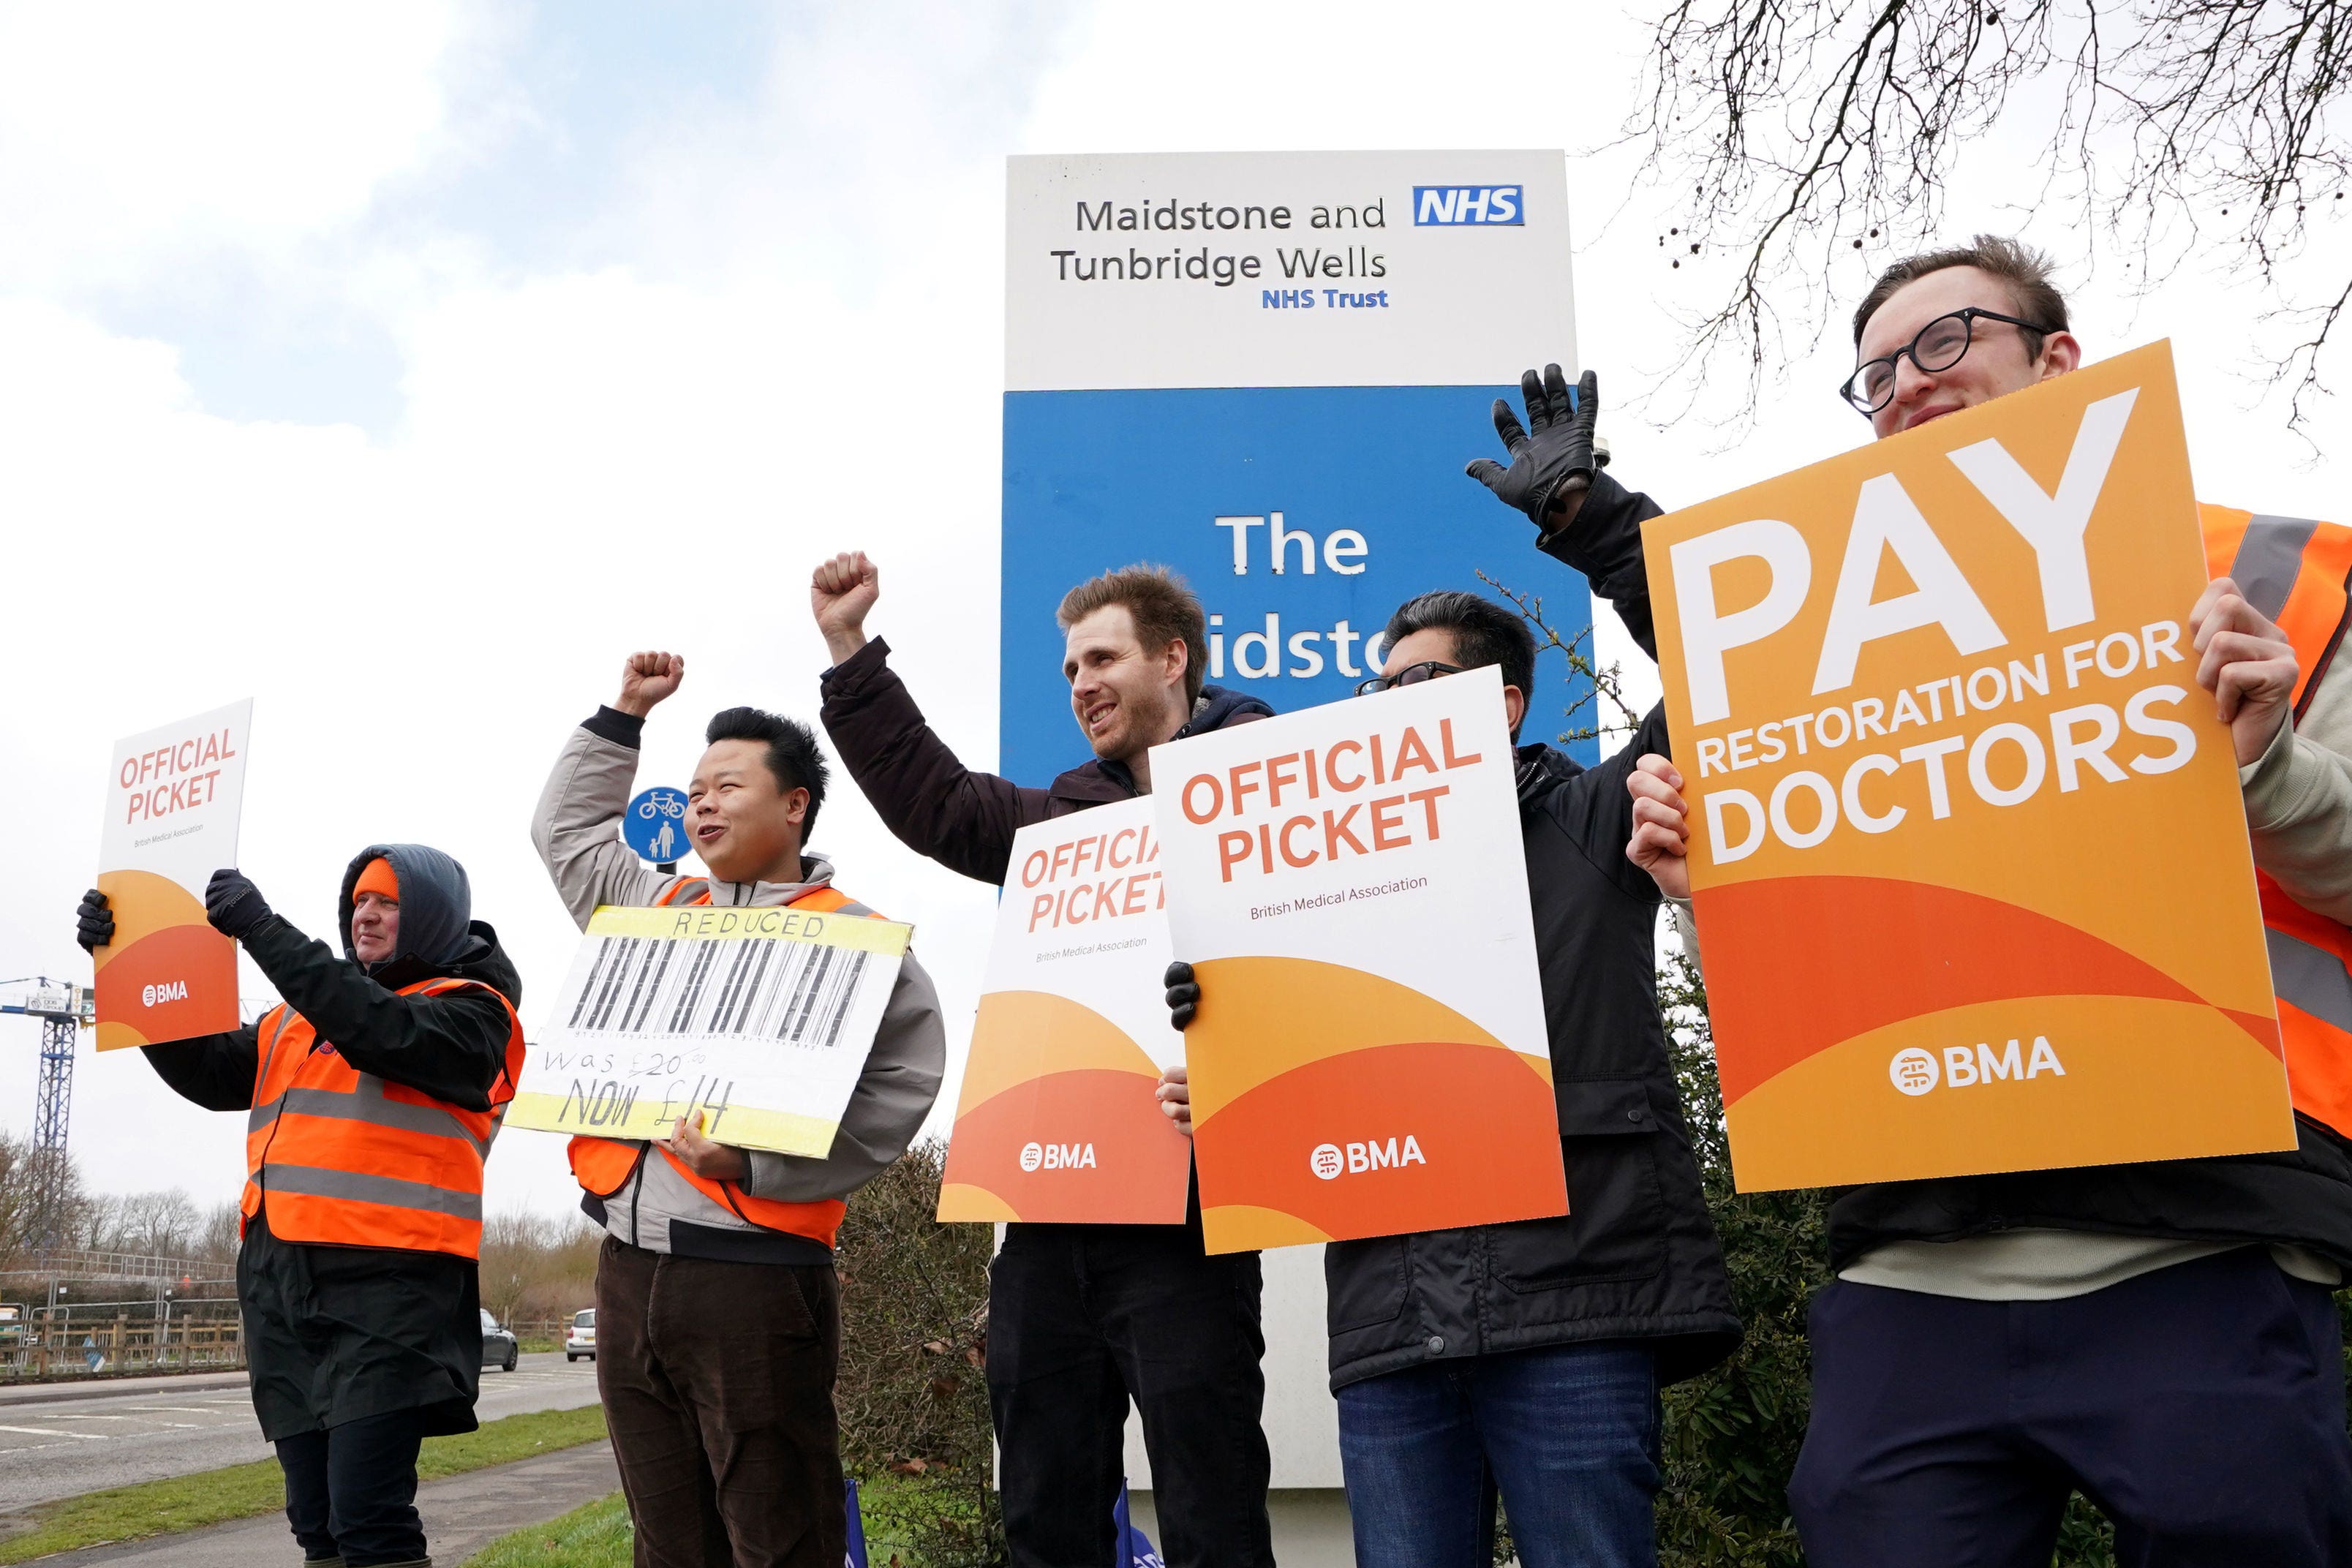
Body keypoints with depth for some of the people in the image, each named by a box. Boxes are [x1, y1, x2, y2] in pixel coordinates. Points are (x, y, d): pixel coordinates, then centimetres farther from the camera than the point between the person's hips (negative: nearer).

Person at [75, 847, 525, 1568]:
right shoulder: (301, 1016, 24)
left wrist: (262, 928, -17)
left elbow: (382, 1032, -17)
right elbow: (210, 1072, 18)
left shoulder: (468, 1011, 1)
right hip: (279, 1285, 7)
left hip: (384, 1288, -7)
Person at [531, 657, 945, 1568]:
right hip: (629, 1267, 7)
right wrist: (625, 714, 27)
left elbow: (903, 1083, -12)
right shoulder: (660, 905, 16)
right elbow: (566, 829, 32)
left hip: (757, 1276, -6)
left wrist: (756, 1161, -21)